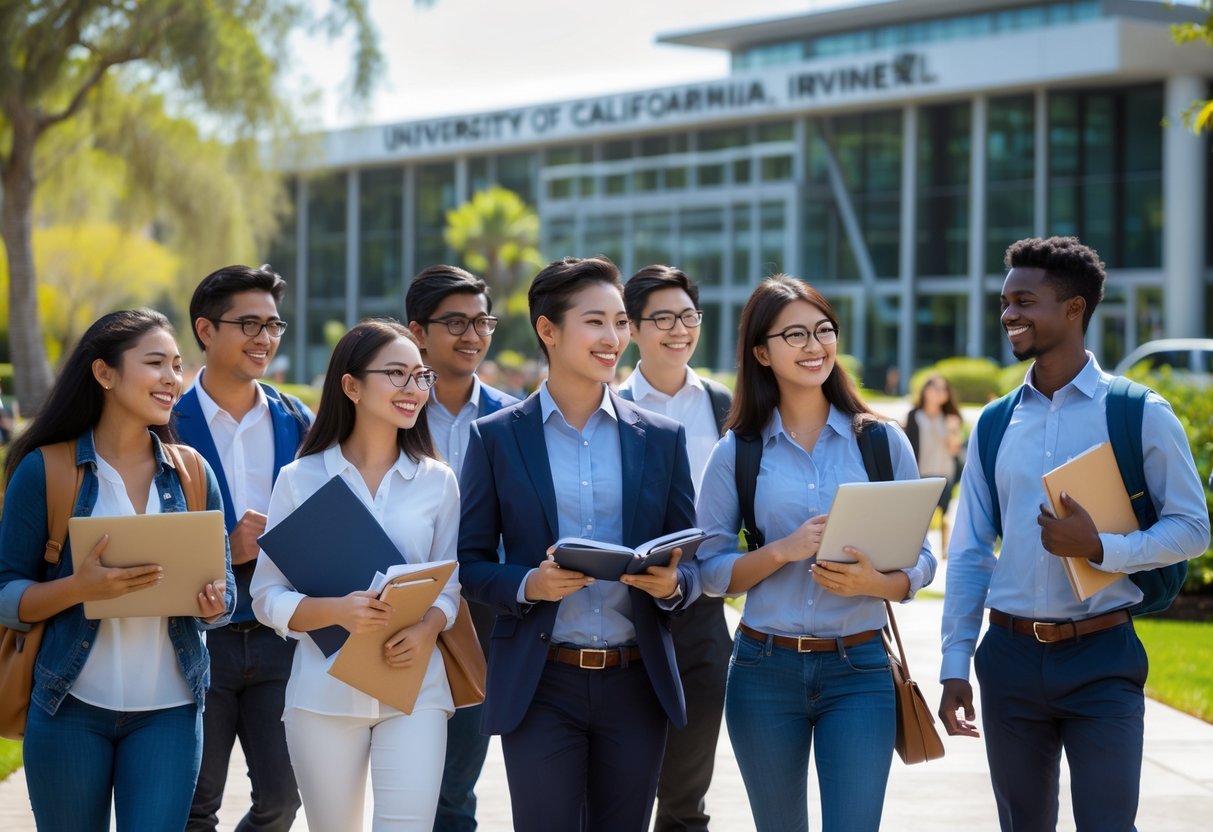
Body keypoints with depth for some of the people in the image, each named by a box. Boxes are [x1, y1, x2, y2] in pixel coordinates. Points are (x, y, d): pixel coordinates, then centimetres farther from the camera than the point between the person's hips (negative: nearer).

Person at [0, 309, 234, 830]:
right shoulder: (44, 470, -4)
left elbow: (223, 587, 12)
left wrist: (214, 603, -12)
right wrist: (80, 587, -22)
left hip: (168, 710, 2)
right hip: (69, 709, -2)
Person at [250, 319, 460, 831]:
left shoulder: (437, 481, 5)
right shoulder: (300, 479, -1)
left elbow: (450, 584, 8)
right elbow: (267, 596, -2)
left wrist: (429, 629, -13)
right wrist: (336, 610, -20)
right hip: (323, 692, 0)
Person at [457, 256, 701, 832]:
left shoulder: (661, 438, 8)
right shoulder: (496, 437, 2)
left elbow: (689, 564, 10)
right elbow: (470, 561, 3)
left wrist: (671, 584, -12)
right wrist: (529, 584, -17)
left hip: (636, 682, 2)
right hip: (540, 685, -2)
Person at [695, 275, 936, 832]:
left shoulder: (883, 442, 3)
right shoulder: (736, 453, 2)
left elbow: (921, 562, 4)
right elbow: (711, 569, -1)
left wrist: (873, 582, -17)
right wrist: (784, 550, -17)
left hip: (858, 668, -1)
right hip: (764, 668, 1)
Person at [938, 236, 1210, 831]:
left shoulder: (1139, 414, -4)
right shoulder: (994, 424, 7)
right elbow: (968, 553, 9)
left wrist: (1099, 548, -20)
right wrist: (954, 667, 5)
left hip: (1101, 657, -4)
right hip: (1011, 655, 4)